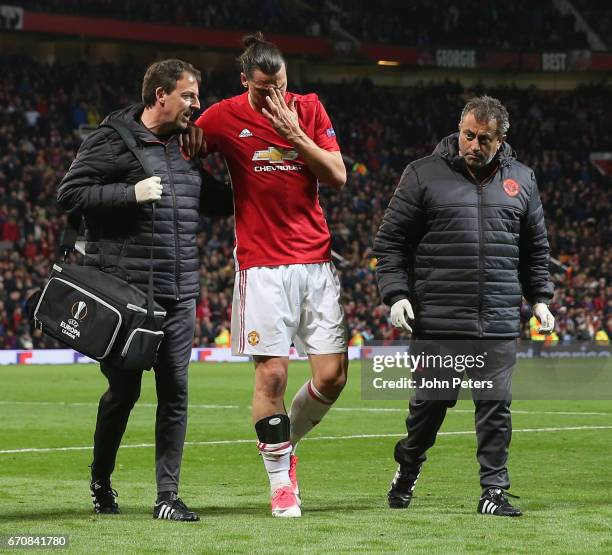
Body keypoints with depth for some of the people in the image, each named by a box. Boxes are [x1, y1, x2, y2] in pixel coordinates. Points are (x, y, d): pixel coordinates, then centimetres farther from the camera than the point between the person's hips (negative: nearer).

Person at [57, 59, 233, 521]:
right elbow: (70, 194, -11)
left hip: (179, 295, 6)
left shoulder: (186, 148, 16)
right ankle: (101, 482, 24)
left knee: (175, 391, 0)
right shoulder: (112, 140, -5)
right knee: (124, 391, 2)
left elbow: (215, 201, 29)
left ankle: (168, 495, 5)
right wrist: (131, 193, -18)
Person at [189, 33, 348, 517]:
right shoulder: (223, 118, -2)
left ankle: (286, 442, 24)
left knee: (332, 376, -3)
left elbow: (338, 176, 1)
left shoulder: (308, 108, 5)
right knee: (271, 374, -7)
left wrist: (295, 134, -10)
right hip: (262, 264, -3)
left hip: (316, 260, 3)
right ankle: (281, 481, 7)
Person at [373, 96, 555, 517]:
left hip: (500, 324, 2)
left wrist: (540, 298, 13)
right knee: (431, 402, 4)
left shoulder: (521, 180, 12)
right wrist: (396, 293, -7)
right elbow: (390, 241, 3)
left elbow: (536, 248, 21)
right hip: (438, 323, -2)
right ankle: (407, 472, 27)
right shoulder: (424, 175, 1)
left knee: (496, 406, 1)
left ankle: (494, 490, 8)